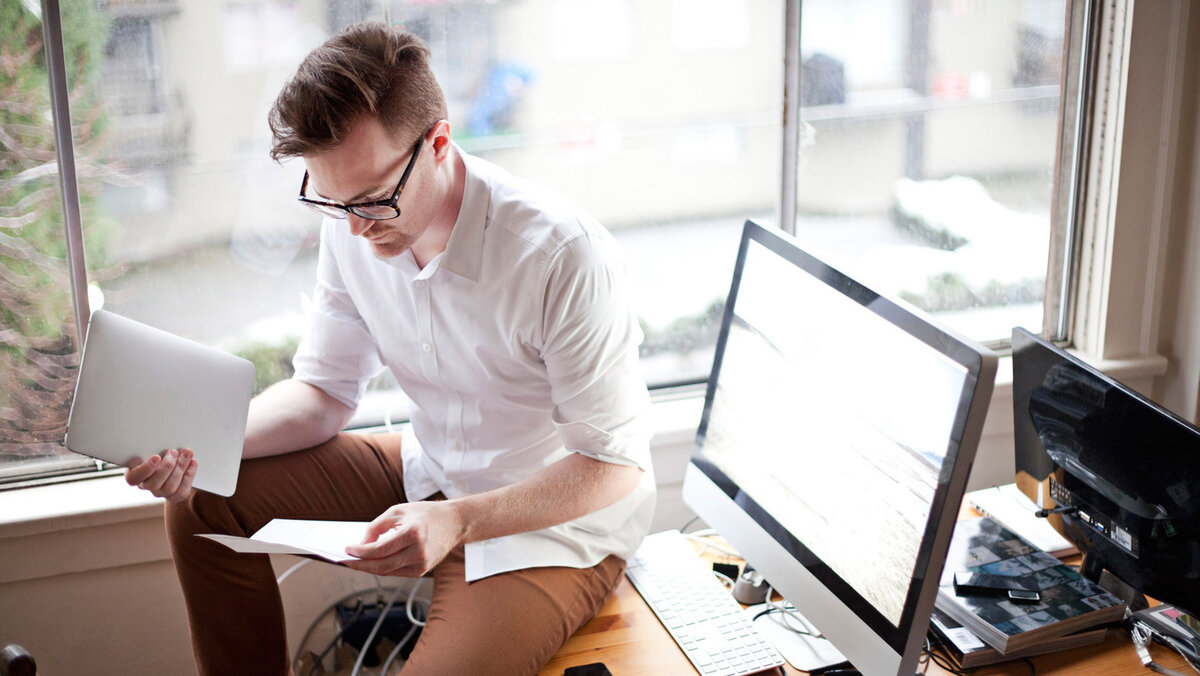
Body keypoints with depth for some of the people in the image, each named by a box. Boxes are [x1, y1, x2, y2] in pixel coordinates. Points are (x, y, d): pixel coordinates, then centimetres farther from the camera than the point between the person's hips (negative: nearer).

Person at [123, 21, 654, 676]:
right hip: (432, 475, 7)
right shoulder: (351, 229, -8)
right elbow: (324, 392, 3)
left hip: (560, 511, -6)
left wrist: (459, 521, -34)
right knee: (203, 501, 0)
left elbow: (613, 464, -22)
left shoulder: (565, 256, -28)